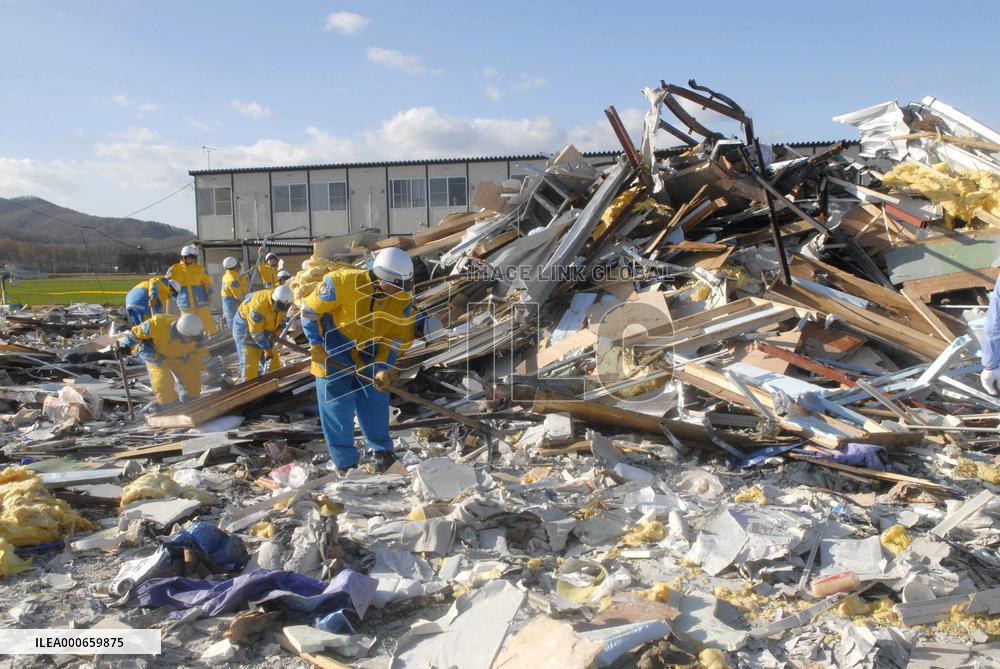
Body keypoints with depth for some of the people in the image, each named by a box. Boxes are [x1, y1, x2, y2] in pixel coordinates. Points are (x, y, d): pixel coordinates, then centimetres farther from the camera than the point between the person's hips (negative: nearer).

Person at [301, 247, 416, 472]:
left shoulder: (402, 298, -16)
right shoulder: (342, 282, -30)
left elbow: (397, 337, -9)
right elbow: (310, 310, -17)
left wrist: (383, 368, -19)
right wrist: (316, 345, -19)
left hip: (369, 349, 4)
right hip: (334, 352, -4)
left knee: (375, 398, 6)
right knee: (337, 405, -1)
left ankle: (382, 452, 22)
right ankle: (345, 463, 9)